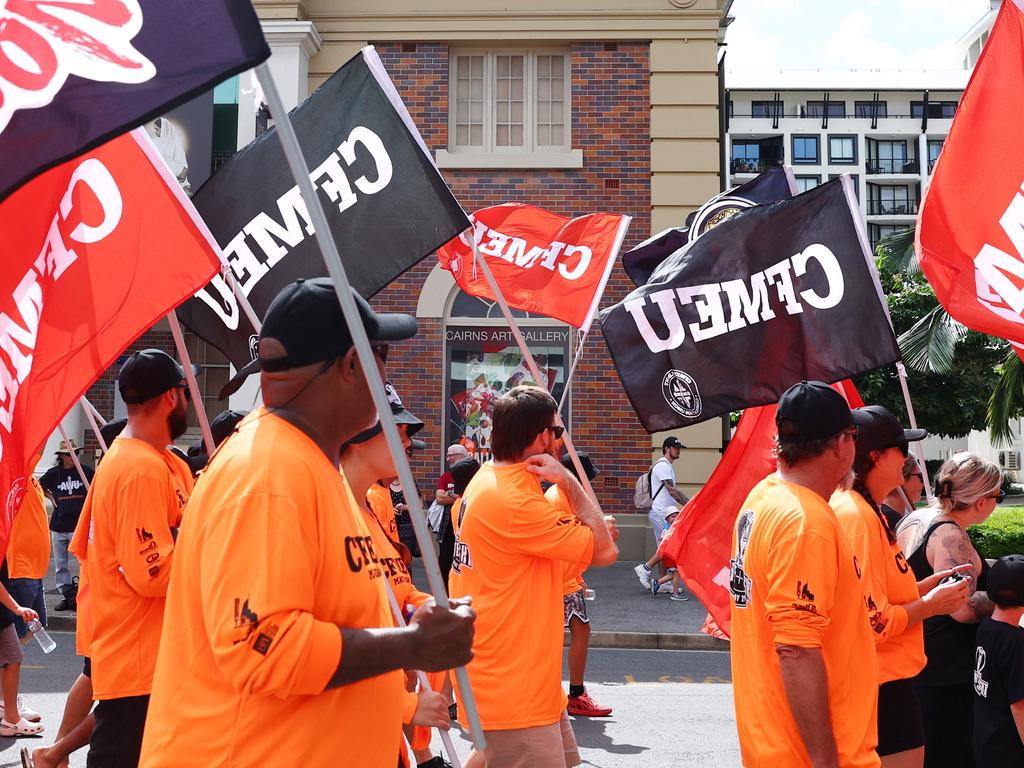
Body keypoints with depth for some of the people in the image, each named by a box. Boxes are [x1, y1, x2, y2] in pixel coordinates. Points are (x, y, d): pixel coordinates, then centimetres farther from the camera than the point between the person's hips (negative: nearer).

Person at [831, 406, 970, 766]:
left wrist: (927, 585, 10)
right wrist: (930, 604, -11)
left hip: (884, 678, 11)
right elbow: (871, 622, -24)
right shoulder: (857, 516, -21)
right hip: (883, 683, -11)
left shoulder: (864, 509, 11)